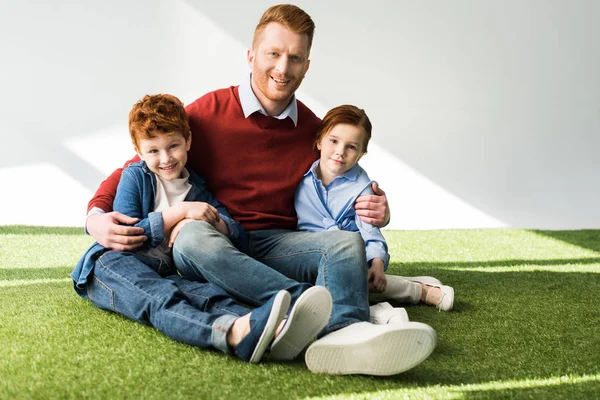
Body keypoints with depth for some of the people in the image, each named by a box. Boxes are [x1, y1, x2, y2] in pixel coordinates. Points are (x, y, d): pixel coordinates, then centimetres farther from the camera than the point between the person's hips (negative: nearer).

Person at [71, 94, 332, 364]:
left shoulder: (196, 189, 17)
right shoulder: (135, 176, 4)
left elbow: (236, 232, 11)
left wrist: (213, 223, -13)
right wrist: (181, 212, -12)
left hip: (162, 274, 3)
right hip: (113, 263, -3)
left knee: (206, 293, -32)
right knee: (160, 300, -39)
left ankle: (273, 331, -65)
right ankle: (231, 332, -71)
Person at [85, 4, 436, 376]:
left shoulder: (315, 132, 10)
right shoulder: (207, 113, 0)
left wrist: (376, 212, -4)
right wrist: (97, 215, -13)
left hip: (277, 244, 3)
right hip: (218, 241, -2)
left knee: (348, 240, -25)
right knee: (193, 236, -36)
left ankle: (343, 332, -58)